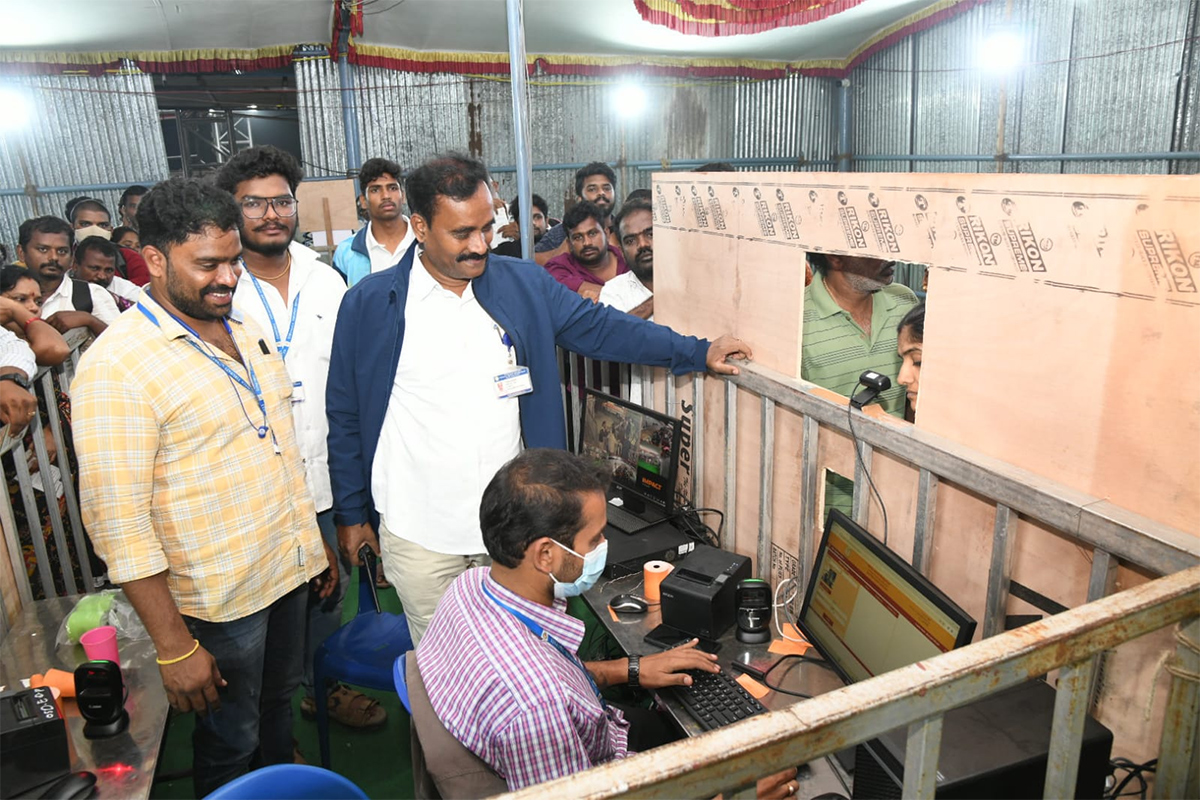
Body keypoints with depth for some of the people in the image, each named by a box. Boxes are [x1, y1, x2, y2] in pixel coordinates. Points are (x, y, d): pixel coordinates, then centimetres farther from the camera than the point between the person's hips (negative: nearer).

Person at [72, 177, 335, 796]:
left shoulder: (243, 328, 4)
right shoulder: (116, 366, -20)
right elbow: (118, 521, -21)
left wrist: (315, 542, 14)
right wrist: (174, 647, -18)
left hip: (291, 570, 7)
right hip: (221, 601, -6)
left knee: (278, 705, 26)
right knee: (231, 744, 15)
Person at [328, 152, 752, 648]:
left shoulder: (523, 285, 0)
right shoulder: (370, 303, -5)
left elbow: (599, 327, 4)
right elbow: (346, 417, 2)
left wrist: (698, 352, 0)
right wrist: (350, 513, 5)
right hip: (419, 532, -1)